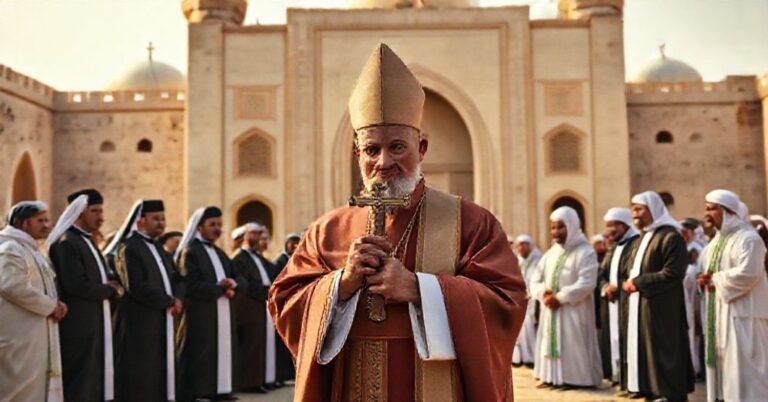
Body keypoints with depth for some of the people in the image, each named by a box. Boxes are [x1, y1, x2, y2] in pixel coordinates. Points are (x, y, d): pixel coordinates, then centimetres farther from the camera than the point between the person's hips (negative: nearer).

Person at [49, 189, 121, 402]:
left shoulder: (88, 241, 18)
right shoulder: (67, 243, -13)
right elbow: (76, 284, -23)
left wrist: (110, 288, 0)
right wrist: (110, 290, -9)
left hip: (94, 325, 10)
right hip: (78, 327, -10)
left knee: (94, 383, 11)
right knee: (79, 384, -6)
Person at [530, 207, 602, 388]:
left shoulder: (585, 252, -8)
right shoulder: (550, 253, 13)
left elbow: (586, 284, -18)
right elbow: (535, 281, 12)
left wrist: (559, 297, -18)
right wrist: (543, 293, -11)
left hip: (574, 312, -7)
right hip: (550, 310, 7)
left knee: (572, 347, -5)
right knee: (550, 343, 8)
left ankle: (574, 379, 2)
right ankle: (551, 377, 15)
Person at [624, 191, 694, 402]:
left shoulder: (671, 236, -13)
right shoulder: (645, 236, 16)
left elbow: (672, 274, -21)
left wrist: (639, 282, -17)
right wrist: (630, 281, 1)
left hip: (661, 308, -9)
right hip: (642, 306, 9)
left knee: (663, 352, -3)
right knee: (646, 350, 11)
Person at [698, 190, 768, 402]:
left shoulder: (748, 238, -13)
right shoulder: (718, 239, 16)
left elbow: (747, 273, -24)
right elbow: (709, 267, 20)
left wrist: (716, 280, -13)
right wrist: (706, 279, -3)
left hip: (741, 312, -9)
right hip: (719, 312, 9)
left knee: (742, 364, -7)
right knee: (723, 362, 11)